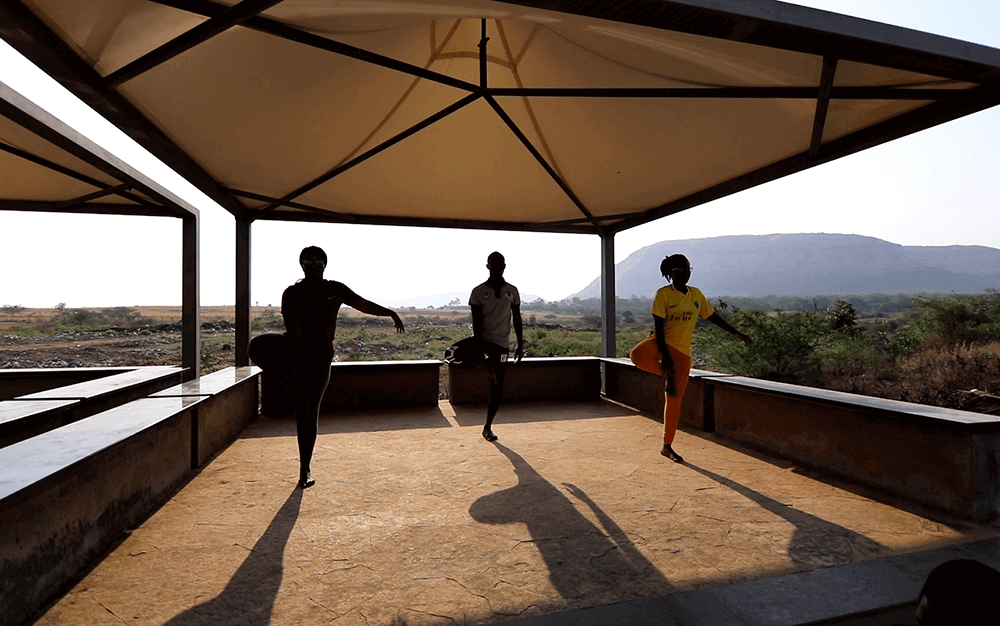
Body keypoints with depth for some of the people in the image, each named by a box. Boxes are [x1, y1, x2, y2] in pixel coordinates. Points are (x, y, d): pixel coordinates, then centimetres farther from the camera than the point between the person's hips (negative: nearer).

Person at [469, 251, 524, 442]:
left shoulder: (512, 291, 7)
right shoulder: (479, 291, -2)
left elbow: (517, 319, 11)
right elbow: (476, 322, -7)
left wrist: (520, 345, 6)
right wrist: (479, 347, -16)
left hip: (502, 343, 2)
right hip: (483, 340, -2)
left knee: (498, 387, 4)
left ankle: (488, 427, 15)